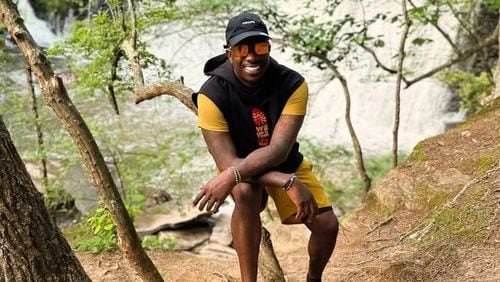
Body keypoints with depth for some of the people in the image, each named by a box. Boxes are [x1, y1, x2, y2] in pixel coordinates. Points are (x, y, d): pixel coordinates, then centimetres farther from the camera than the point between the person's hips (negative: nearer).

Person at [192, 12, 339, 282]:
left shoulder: (293, 84, -26)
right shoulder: (212, 94, -29)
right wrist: (288, 183, -42)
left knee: (327, 224, -10)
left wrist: (230, 177, -50)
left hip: (286, 163, 3)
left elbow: (279, 149, -34)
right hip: (239, 168, -2)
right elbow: (227, 162, -32)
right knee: (245, 191, -37)